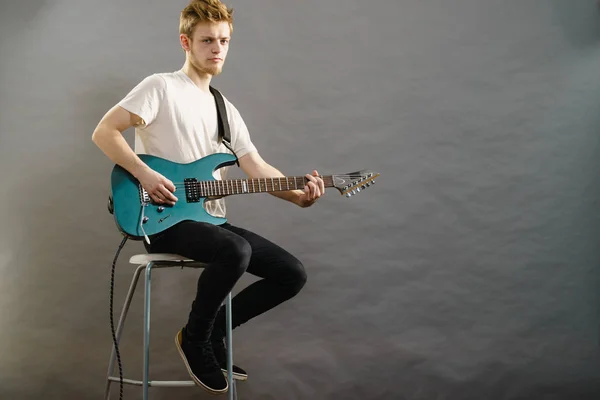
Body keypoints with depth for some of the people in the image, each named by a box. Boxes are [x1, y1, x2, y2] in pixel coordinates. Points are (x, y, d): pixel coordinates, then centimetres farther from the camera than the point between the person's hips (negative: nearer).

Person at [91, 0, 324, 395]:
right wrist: (145, 174, -22)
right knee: (236, 251, -36)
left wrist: (299, 195, -8)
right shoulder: (162, 87, -5)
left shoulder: (226, 109, 17)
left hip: (210, 220, 7)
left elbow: (257, 168, 9)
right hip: (162, 219, -7)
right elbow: (104, 132, -11)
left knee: (292, 274, -2)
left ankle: (214, 331, 13)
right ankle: (194, 340, -9)